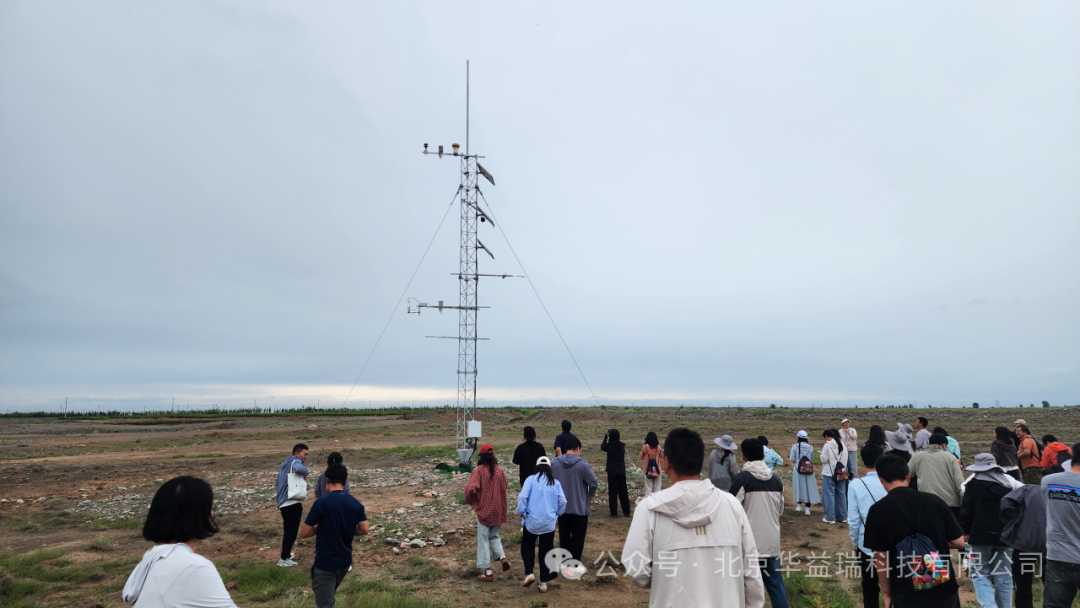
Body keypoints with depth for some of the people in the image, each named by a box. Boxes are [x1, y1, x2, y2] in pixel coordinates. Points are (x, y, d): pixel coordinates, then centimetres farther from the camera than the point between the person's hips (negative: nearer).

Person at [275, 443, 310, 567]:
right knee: (291, 531, -4)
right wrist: (307, 472, -13)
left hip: (284, 502, 10)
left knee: (288, 530, 22)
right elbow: (298, 469, -30)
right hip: (292, 503, -10)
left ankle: (286, 553, 34)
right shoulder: (295, 461, -7)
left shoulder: (285, 464, 22)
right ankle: (284, 559, -2)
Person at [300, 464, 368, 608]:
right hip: (345, 560, 6)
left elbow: (304, 533, -13)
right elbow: (364, 530, 1)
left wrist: (320, 527, 5)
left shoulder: (321, 503, -18)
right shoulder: (356, 504, -2)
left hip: (325, 563, -6)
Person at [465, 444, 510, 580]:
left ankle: (487, 571, 8)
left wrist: (471, 501, -3)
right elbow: (504, 488, 9)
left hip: (484, 510, -4)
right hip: (498, 511, 4)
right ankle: (502, 557, 2)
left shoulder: (478, 470, -14)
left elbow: (469, 488, -22)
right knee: (494, 536, 23)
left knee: (483, 540, 7)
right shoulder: (500, 470, -1)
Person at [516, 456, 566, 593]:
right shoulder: (556, 483, 3)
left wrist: (520, 511, 2)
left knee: (527, 547, 18)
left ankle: (529, 573, 3)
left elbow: (523, 497, -13)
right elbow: (562, 502, 3)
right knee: (546, 552, 12)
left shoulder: (531, 480, -5)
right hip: (549, 523, 2)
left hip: (531, 521, -2)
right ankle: (544, 583, 15)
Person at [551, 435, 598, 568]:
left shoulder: (554, 463, -3)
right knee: (578, 538, 8)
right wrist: (590, 499, 3)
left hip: (561, 507, 4)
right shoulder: (582, 464, -16)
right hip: (579, 507, -4)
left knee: (564, 536, 16)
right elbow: (593, 483, -15)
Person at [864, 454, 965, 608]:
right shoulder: (934, 501, -5)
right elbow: (958, 542, 0)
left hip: (906, 596, -2)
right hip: (943, 589, 2)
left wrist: (886, 593, 4)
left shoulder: (877, 511, -11)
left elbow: (880, 557, -7)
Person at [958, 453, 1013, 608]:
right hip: (1005, 537, 4)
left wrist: (965, 531, 7)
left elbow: (966, 511, -5)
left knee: (980, 574, 2)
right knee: (1003, 576, 10)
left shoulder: (973, 485, -5)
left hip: (981, 537, -4)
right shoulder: (1008, 484, 8)